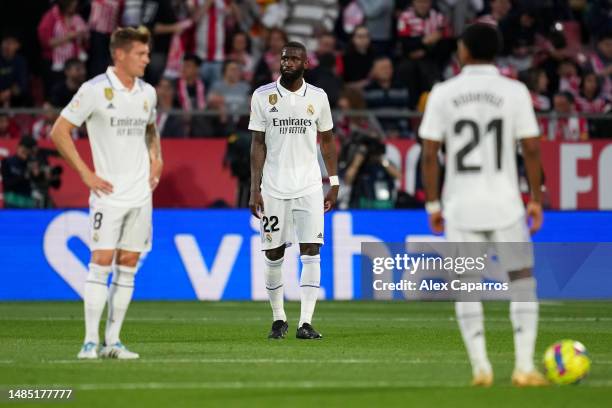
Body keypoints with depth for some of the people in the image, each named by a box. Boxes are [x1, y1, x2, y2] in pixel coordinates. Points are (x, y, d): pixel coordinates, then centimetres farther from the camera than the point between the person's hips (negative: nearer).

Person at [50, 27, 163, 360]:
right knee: (101, 263, -10)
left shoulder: (147, 93, 10)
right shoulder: (95, 90, -9)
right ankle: (90, 341, -8)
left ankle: (113, 340, 9)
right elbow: (59, 132, -6)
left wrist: (156, 158, 11)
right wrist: (86, 174, -9)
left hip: (141, 193, 6)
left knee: (128, 266, 5)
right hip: (108, 193, -6)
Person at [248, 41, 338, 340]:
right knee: (273, 254, 3)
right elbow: (258, 144, 1)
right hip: (273, 188, -1)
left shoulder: (317, 97, 5)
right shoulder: (263, 96, 0)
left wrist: (334, 182, 8)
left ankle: (305, 323, -11)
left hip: (309, 188, 1)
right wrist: (254, 189, -5)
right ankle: (279, 319, 19)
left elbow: (327, 141, 13)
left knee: (311, 252, -9)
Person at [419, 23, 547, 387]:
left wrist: (433, 204, 8)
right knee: (522, 279, 7)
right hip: (505, 204, -1)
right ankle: (525, 366, -2)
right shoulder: (515, 92, -2)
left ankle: (481, 367, 1)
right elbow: (531, 149, -4)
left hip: (460, 205, 1)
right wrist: (537, 199, 5)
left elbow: (430, 154, -1)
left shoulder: (443, 94, 1)